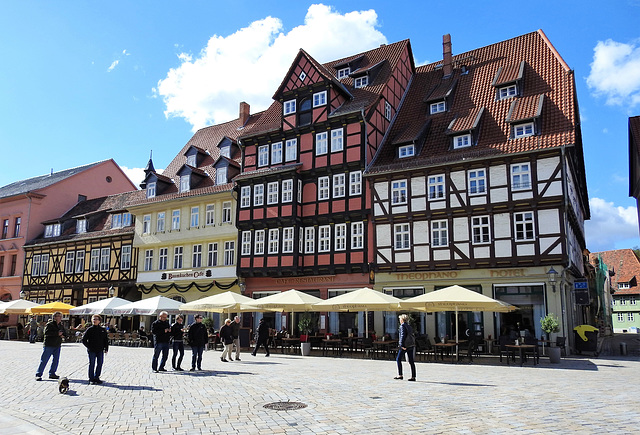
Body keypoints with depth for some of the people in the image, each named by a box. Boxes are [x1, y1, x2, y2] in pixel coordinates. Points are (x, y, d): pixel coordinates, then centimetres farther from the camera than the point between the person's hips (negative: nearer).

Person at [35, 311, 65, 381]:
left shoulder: (61, 325, 13)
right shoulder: (49, 324, -7)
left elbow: (64, 333, 23)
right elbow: (46, 332, -21)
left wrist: (62, 335, -1)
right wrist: (57, 333, -23)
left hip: (57, 346, 7)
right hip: (49, 345, -7)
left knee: (56, 360, 9)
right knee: (44, 360, -4)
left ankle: (52, 373, 20)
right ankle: (38, 374, 3)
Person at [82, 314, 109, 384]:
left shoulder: (103, 330, 6)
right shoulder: (89, 329, -2)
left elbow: (106, 340, 12)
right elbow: (84, 340, 2)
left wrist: (106, 348, 5)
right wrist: (88, 346, -7)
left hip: (100, 350, 3)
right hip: (92, 351, -3)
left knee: (100, 364, 6)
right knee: (92, 364, 2)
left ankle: (96, 377, 19)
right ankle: (91, 379, 11)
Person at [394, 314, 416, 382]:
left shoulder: (402, 326, -8)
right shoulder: (409, 326, 15)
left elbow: (403, 335, -17)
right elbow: (412, 336, 15)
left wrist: (402, 345, -19)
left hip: (405, 345, -8)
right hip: (411, 345, 8)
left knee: (398, 359, 3)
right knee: (411, 361, 6)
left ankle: (400, 375, 2)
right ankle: (413, 376, 5)